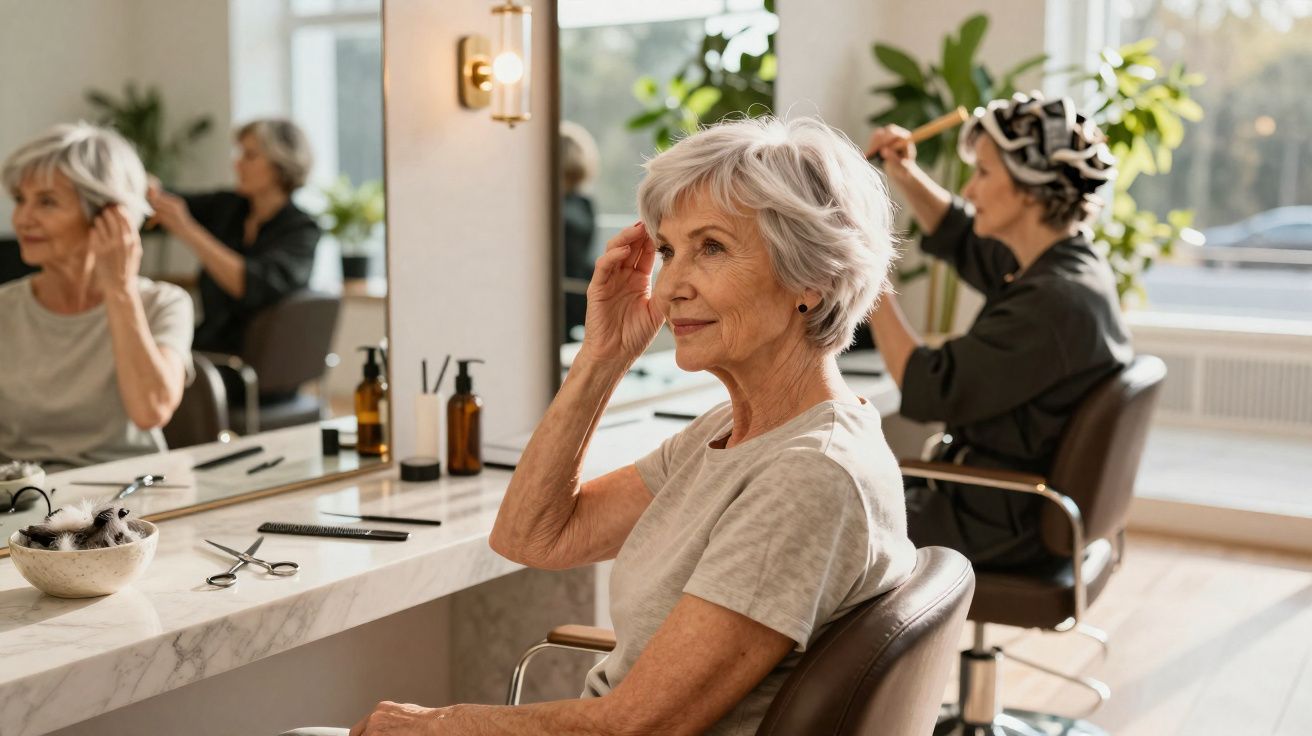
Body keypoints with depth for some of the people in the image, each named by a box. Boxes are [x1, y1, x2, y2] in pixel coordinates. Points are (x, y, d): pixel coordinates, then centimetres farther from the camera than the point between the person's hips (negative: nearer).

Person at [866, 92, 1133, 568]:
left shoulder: (1052, 304, -28)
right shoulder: (1068, 261, 2)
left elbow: (926, 390, -27)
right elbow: (962, 239, 21)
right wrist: (907, 176, 4)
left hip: (1001, 527, -9)